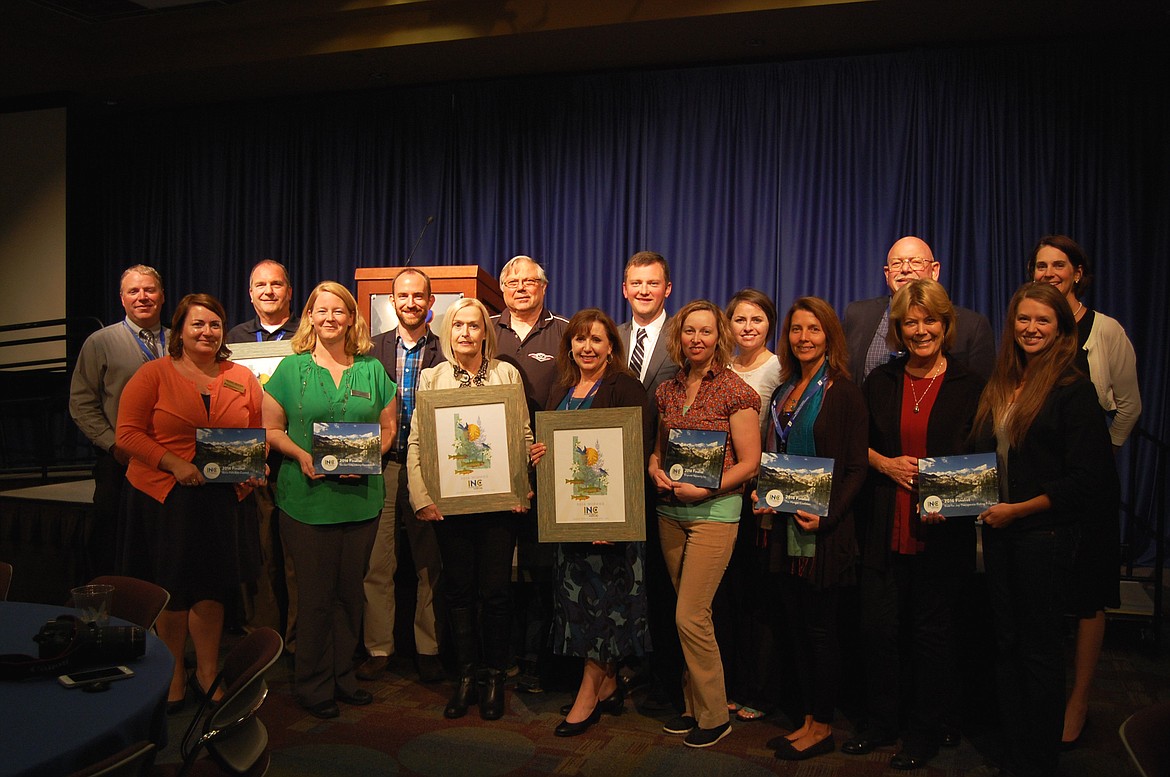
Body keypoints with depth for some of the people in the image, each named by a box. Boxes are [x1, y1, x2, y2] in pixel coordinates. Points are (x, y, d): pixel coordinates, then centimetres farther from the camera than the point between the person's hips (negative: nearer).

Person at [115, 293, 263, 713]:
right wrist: (173, 463, -18)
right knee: (171, 589, 8)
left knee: (211, 588, 9)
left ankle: (207, 674, 27)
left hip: (220, 497, 2)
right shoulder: (153, 374, -2)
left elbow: (259, 433, 12)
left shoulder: (242, 378, 7)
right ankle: (173, 675, 27)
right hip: (162, 495, -2)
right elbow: (128, 433, -7)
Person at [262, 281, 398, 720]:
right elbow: (270, 429, 3)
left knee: (350, 591, 11)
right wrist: (300, 454, -14)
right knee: (315, 594, 4)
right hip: (307, 498, -2)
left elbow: (389, 428, 10)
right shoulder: (291, 368, 3)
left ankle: (343, 676, 26)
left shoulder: (372, 371, 7)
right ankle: (312, 684, 20)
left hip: (361, 498, 2)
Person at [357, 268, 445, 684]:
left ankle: (428, 648, 20)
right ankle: (378, 647, 20)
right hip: (382, 465, 2)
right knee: (376, 563, 5)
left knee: (430, 564, 6)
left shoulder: (446, 353, 3)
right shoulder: (373, 349, 9)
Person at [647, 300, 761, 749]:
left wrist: (704, 490, -17)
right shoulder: (667, 391, 9)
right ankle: (693, 706, 25)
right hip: (670, 511, 6)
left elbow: (749, 462, -9)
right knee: (690, 614, 12)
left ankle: (714, 715, 11)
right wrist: (656, 471, -3)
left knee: (690, 616, -7)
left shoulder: (736, 392, -7)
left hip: (715, 510, -5)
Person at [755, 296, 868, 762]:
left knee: (819, 627, 3)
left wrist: (826, 516, -21)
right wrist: (761, 494, 1)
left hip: (824, 531, -7)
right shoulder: (783, 392, 12)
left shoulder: (844, 392, -8)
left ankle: (822, 727, 18)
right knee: (795, 624, 12)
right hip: (785, 526, 7)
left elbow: (856, 467, -11)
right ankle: (808, 720, 25)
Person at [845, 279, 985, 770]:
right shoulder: (880, 382, 7)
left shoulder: (968, 387, -2)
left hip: (942, 531, -2)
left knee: (931, 631, 9)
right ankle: (880, 722, 27)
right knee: (878, 625, 7)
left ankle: (925, 732, 27)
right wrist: (886, 463, -6)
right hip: (884, 527, 3)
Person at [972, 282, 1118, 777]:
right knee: (1007, 643, 13)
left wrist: (1016, 510, -14)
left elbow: (1084, 479, -14)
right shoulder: (1000, 386, 9)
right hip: (999, 531, 6)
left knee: (1040, 649, 5)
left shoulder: (1072, 389, -10)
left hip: (1045, 534, -6)